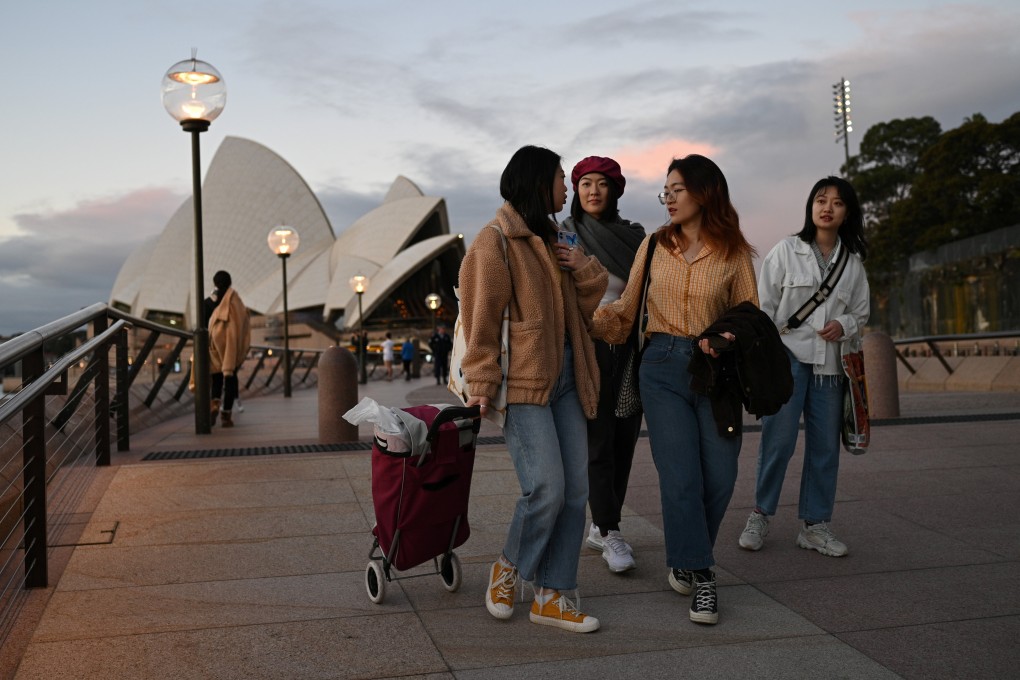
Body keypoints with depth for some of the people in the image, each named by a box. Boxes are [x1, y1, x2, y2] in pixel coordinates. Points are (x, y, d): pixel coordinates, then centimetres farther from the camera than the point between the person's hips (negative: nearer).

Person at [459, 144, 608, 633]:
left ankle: (551, 596, 13)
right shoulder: (495, 242, -5)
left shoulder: (550, 241, 21)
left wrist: (585, 271, 3)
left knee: (575, 488, 3)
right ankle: (507, 568, 13)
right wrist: (482, 384, -15)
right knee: (546, 487, -15)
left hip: (564, 378, 8)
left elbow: (583, 310, 22)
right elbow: (481, 320, -10)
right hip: (523, 382, -8)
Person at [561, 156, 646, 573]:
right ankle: (610, 533, 1)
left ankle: (601, 526, 17)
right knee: (599, 440, -6)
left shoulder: (634, 235, 11)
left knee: (625, 437, 5)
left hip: (629, 344, 4)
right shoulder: (564, 235, 3)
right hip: (589, 343, -3)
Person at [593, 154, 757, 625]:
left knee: (719, 476, 0)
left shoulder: (733, 253, 3)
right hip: (662, 366, 0)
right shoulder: (654, 245, 7)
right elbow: (626, 309, 10)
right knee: (680, 476, -6)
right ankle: (699, 576, 8)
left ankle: (684, 563, 25)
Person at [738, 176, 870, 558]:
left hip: (829, 362, 4)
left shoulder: (853, 261, 12)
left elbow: (861, 313, 19)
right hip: (788, 357, -4)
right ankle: (760, 516, 9)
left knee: (825, 446, 6)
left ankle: (815, 525, 17)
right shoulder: (787, 250, 2)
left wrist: (844, 325, -4)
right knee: (778, 441, -8)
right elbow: (764, 305, 0)